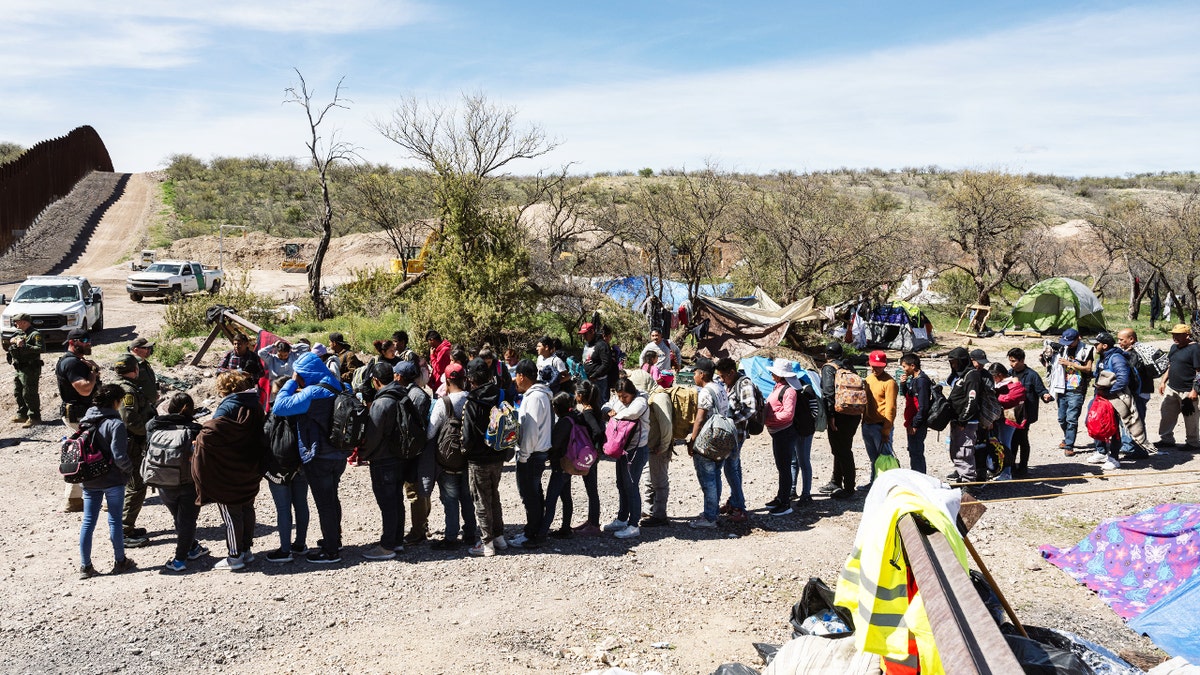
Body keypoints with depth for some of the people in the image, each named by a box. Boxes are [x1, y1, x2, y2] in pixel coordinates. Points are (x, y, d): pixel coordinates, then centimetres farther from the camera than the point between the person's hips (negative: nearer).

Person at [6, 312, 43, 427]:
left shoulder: (35, 335, -12)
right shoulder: (19, 334, 15)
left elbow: (40, 348, -25)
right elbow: (8, 345, 20)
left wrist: (24, 346, -28)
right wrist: (13, 341, 0)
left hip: (29, 370, -9)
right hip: (17, 369, 10)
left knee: (29, 394, -7)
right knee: (18, 393, 18)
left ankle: (34, 417, -1)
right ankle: (22, 414, 31)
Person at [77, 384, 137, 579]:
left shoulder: (84, 420, 3)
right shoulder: (115, 424, -17)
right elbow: (119, 456, -20)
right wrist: (130, 469, -2)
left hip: (89, 481, 5)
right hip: (113, 480, -5)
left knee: (88, 522, 9)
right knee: (115, 520, 7)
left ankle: (85, 566, 14)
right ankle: (120, 561, 19)